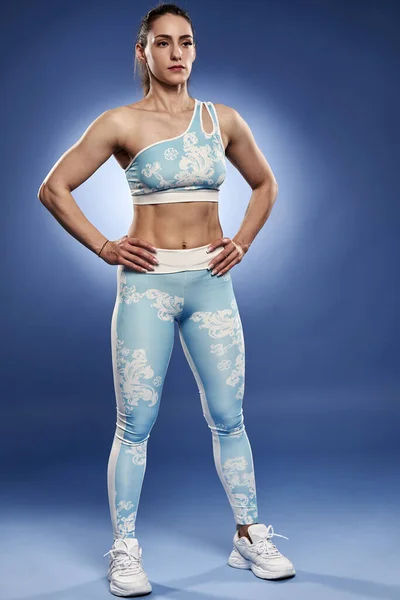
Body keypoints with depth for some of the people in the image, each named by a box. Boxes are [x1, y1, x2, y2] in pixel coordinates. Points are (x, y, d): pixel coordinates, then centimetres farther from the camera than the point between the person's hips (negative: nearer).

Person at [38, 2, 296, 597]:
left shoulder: (223, 119, 7)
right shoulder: (121, 123, -3)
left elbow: (265, 184, 21)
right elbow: (54, 189, 0)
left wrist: (242, 242, 9)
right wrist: (104, 247, -5)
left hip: (211, 283, 3)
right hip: (148, 283, -3)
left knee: (228, 417, 8)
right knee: (136, 424, 2)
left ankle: (250, 538, 23)